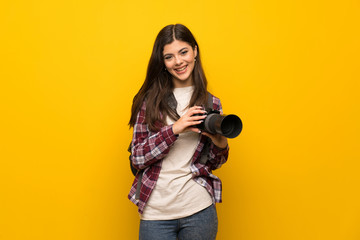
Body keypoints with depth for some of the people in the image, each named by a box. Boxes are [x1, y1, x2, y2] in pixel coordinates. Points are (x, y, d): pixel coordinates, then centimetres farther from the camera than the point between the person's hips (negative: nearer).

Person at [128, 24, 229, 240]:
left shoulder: (211, 104, 5)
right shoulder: (149, 100, -1)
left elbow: (213, 164, 11)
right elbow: (138, 157, -6)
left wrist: (220, 144, -10)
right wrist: (175, 129, -18)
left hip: (199, 210, 2)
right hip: (155, 213, -1)